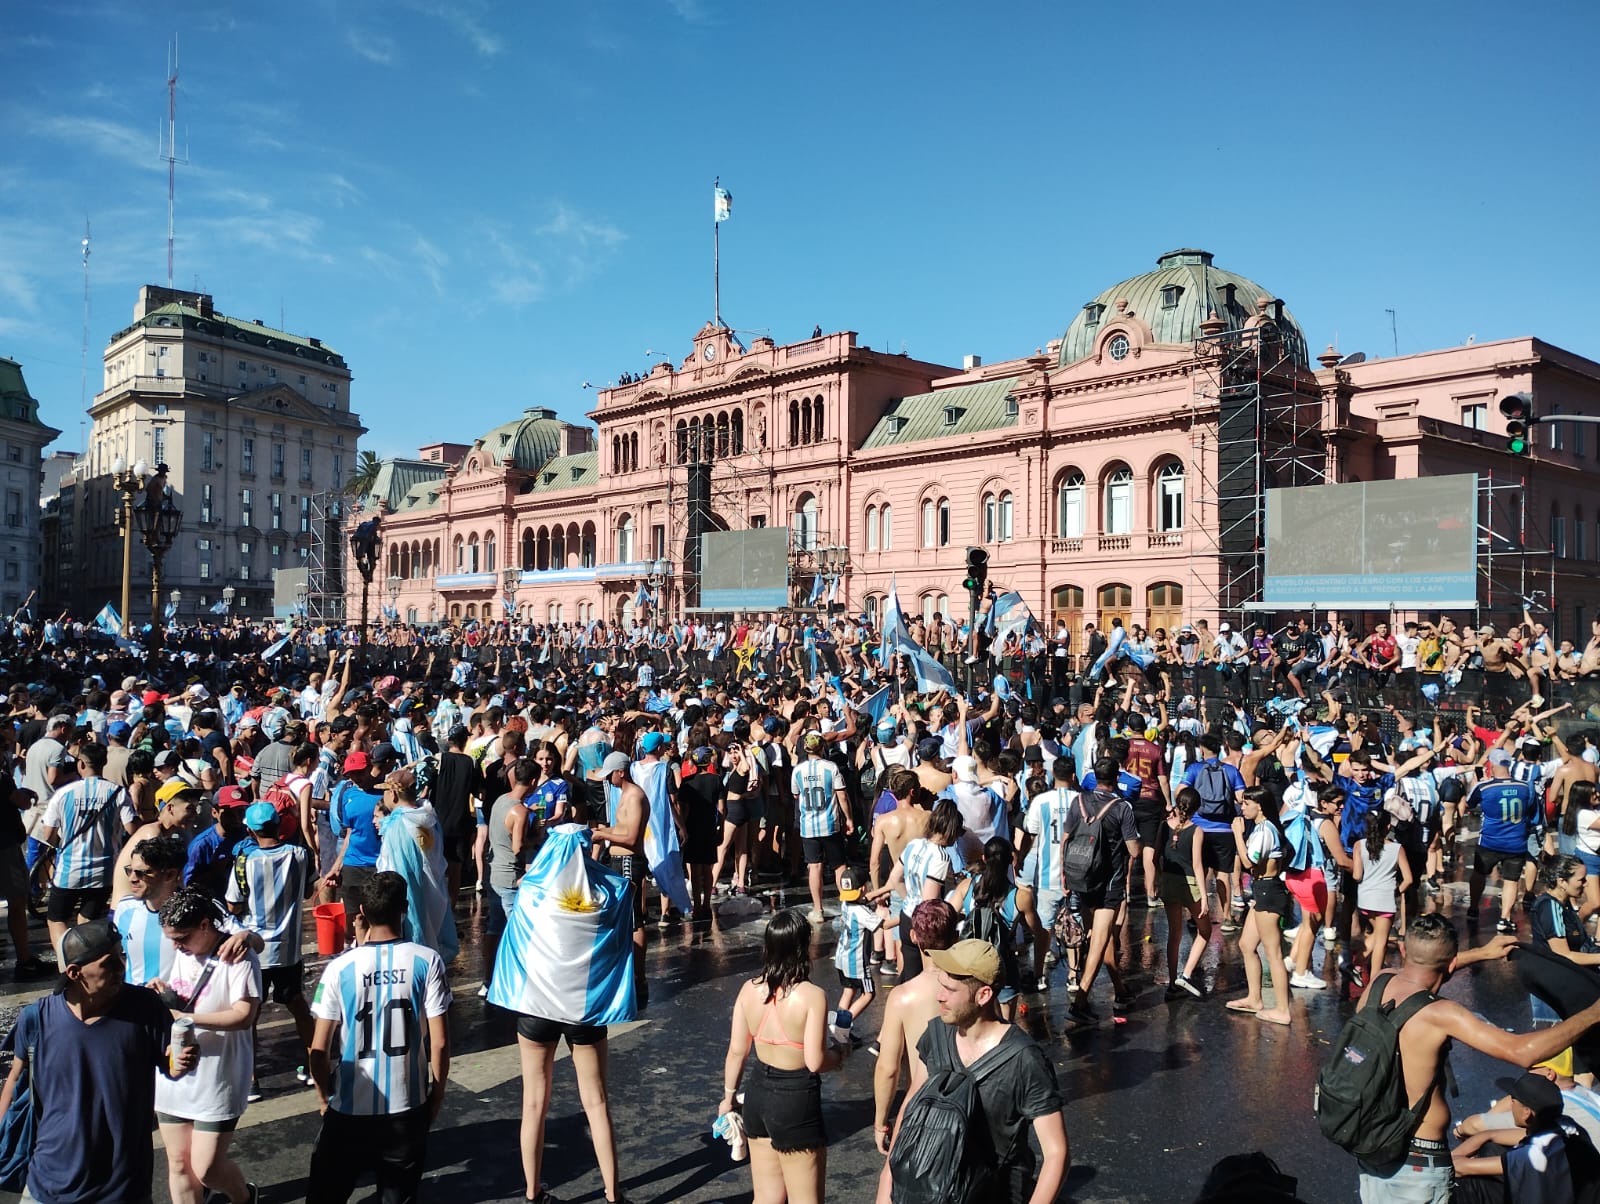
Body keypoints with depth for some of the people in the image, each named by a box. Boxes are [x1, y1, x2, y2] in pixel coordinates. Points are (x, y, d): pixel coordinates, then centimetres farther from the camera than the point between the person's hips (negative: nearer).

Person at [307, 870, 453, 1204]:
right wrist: (437, 1094, 6)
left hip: (350, 1108, 0)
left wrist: (324, 1096, 11)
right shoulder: (426, 961, -11)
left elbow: (318, 1049, -6)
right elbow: (440, 1043, -9)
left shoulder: (340, 967, -10)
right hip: (408, 1108, 0)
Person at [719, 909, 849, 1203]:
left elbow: (736, 1050, 4)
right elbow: (815, 1062, -20)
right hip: (796, 1098, -6)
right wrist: (840, 1053, 1)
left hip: (758, 1092, 6)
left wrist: (729, 1095, 17)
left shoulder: (749, 990, -4)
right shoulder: (812, 996, -20)